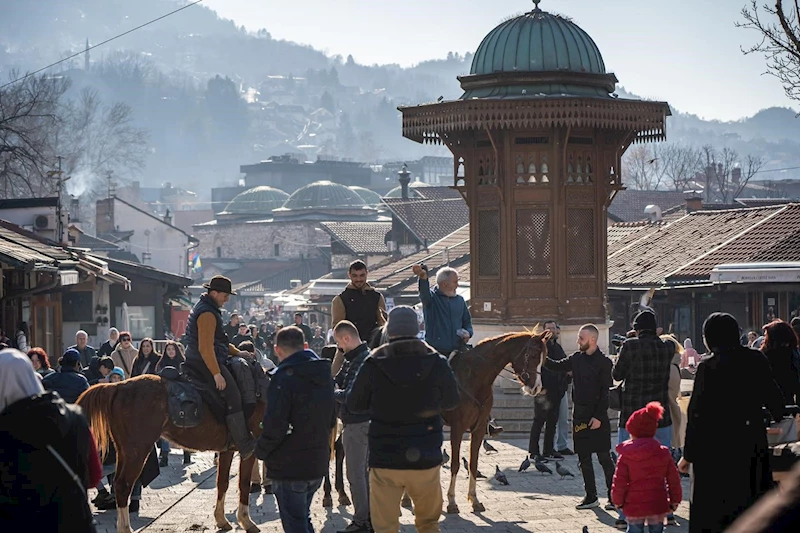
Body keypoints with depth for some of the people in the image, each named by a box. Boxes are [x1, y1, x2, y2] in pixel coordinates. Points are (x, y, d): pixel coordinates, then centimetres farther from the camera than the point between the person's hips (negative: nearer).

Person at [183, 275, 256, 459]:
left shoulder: (205, 309, 18)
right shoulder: (207, 314, -18)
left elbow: (219, 341, 28)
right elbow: (205, 348, -25)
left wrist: (238, 353, 22)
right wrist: (216, 374, -25)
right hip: (205, 363, -12)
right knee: (233, 396, -17)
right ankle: (245, 445, -20)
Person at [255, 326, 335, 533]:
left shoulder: (284, 377, -18)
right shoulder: (325, 375, 8)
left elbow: (275, 425, -21)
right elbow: (331, 419, 17)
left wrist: (261, 451, -6)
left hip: (290, 467, -8)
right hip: (318, 464, 8)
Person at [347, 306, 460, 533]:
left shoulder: (373, 365, -9)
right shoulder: (436, 363, -5)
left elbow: (353, 405, 2)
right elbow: (451, 402, 8)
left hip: (384, 458, -1)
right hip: (426, 458, 2)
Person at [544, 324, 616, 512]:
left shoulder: (603, 362, -10)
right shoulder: (577, 358, 8)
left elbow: (606, 392, -12)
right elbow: (558, 366, 18)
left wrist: (599, 417, -16)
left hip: (597, 418, -7)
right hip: (580, 415, 7)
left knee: (604, 457, -5)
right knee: (583, 458, 9)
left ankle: (614, 496, 0)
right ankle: (591, 497, 17)